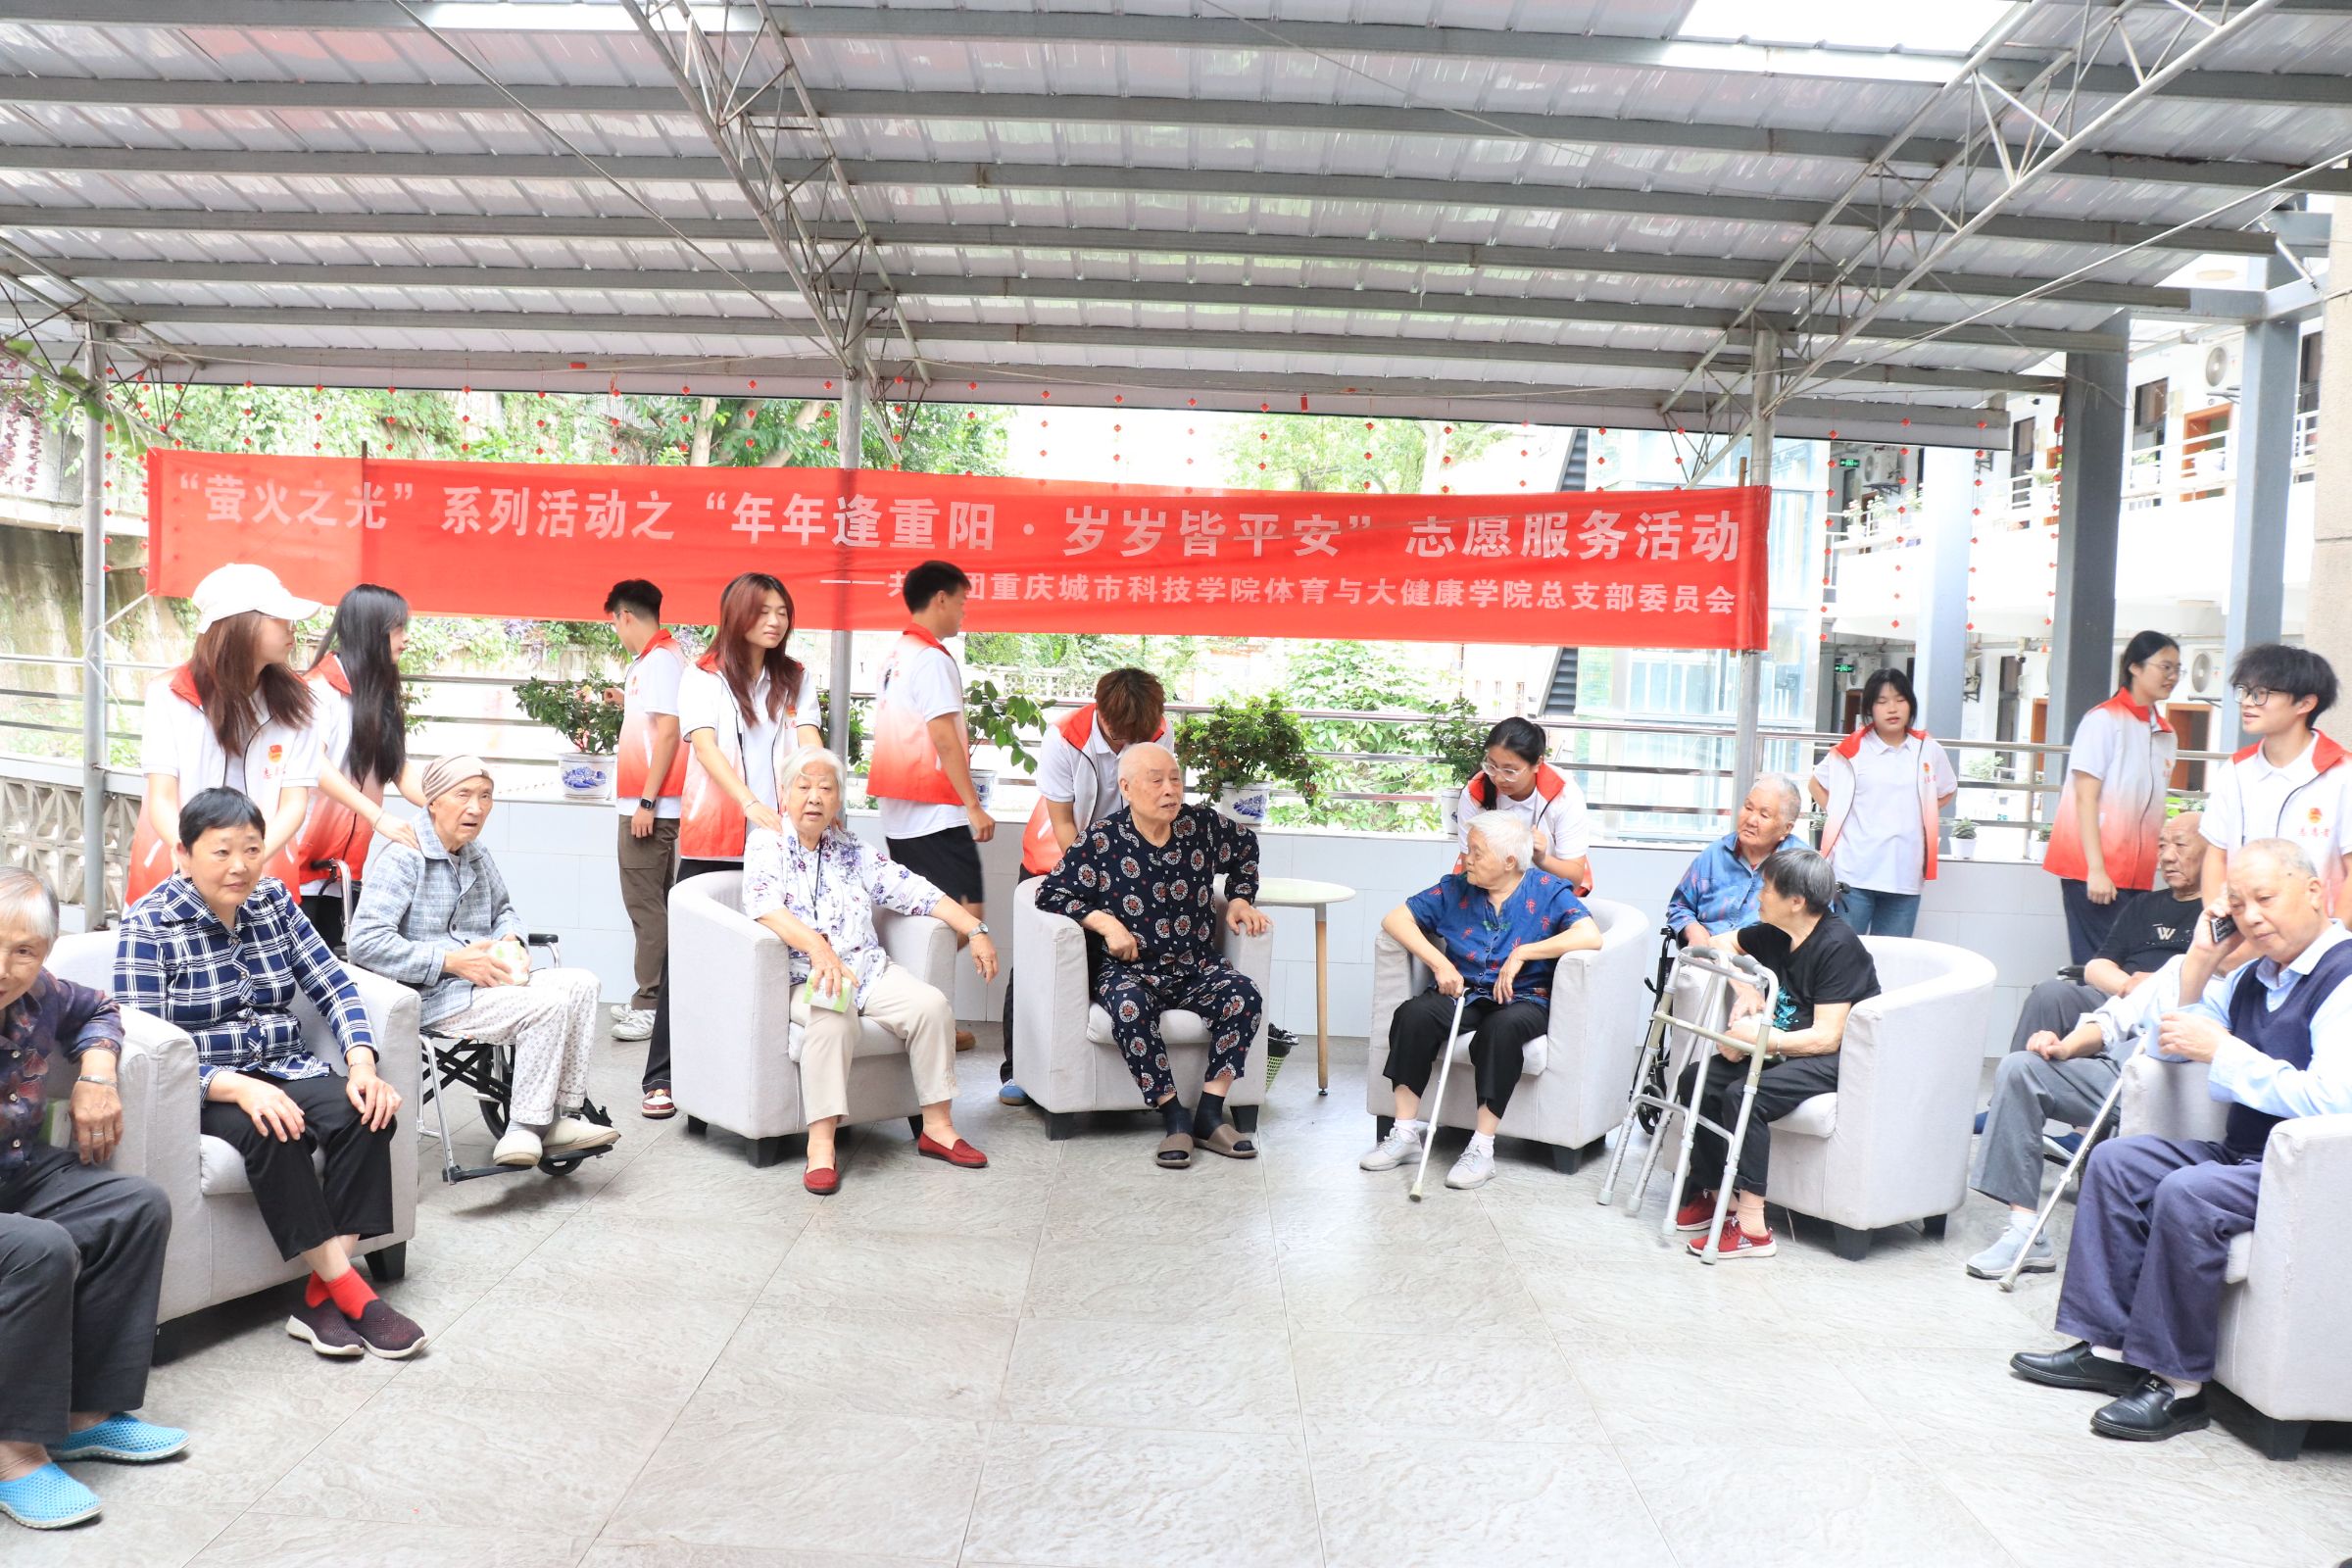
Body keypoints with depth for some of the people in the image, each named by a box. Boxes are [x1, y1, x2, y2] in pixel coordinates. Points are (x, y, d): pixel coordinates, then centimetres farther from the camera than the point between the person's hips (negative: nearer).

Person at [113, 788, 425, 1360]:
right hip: (202, 1091, -4)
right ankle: (351, 1293, -29)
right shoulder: (148, 925, -7)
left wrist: (361, 1064, -15)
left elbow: (335, 989, 3)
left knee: (367, 1112, -25)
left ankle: (322, 1295, -25)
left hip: (286, 1072, 5)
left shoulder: (274, 902, 7)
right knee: (272, 1130, -35)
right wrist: (239, 1087, -30)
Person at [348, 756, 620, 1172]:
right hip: (432, 996, -8)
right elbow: (366, 943, -21)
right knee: (548, 1004, -26)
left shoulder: (476, 855, 15)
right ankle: (525, 1129, -17)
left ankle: (561, 1117, -15)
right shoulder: (401, 856, -11)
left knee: (581, 984, -12)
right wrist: (451, 960, -23)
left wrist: (511, 940, 7)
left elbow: (503, 910, 32)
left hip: (481, 980, 8)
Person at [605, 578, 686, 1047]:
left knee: (646, 903, -7)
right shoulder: (651, 659, 16)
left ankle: (652, 1006, -4)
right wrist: (628, 703, 33)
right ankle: (649, 998, 19)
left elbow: (668, 732, -20)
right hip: (643, 802, 10)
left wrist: (646, 802, -20)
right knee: (649, 902, 13)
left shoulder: (661, 659, -13)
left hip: (650, 804, -10)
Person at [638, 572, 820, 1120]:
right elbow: (705, 746, -9)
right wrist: (752, 804, -24)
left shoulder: (795, 679, 14)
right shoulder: (703, 675, 4)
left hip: (776, 839, 2)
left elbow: (809, 743, 1)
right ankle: (660, 1078, 3)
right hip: (711, 839, -2)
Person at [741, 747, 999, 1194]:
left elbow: (914, 891, 12)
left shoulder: (852, 850, 18)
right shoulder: (767, 844, 3)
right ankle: (821, 1143, -36)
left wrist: (976, 930, 2)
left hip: (868, 971, 5)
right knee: (833, 1015, -37)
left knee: (931, 1003, -20)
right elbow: (765, 906, -17)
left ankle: (937, 1126, -10)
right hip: (802, 978, -5)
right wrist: (816, 945, -35)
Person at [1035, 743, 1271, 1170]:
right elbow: (1051, 894, -5)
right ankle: (1175, 1117, -25)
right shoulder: (1102, 841, -6)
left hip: (1198, 967, 3)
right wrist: (1105, 922, -15)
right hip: (1131, 970, -3)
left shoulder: (1202, 825, 3)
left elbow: (1246, 851, 25)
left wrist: (1239, 900, 11)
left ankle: (1209, 1114, -19)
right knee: (1130, 1007, -37)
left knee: (1245, 995, -27)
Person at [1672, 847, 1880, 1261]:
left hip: (1836, 1059, -9)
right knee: (1697, 1079, -9)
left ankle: (1752, 1228, -26)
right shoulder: (1773, 934, 5)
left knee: (1743, 1095, -30)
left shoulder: (1837, 946, -19)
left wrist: (1758, 1039, -25)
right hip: (1783, 1048, 9)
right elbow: (1721, 944, 25)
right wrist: (1744, 988, 7)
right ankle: (1715, 1195, -1)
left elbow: (1826, 1038, -24)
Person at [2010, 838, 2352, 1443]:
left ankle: (2178, 1385, -19)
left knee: (2186, 1193, -30)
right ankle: (2108, 1347, 1)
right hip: (2243, 1154, 10)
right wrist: (2197, 969, 3)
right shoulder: (2256, 974, 12)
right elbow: (2171, 1048, 17)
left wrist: (2220, 1049, -21)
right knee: (2116, 1161, 1)